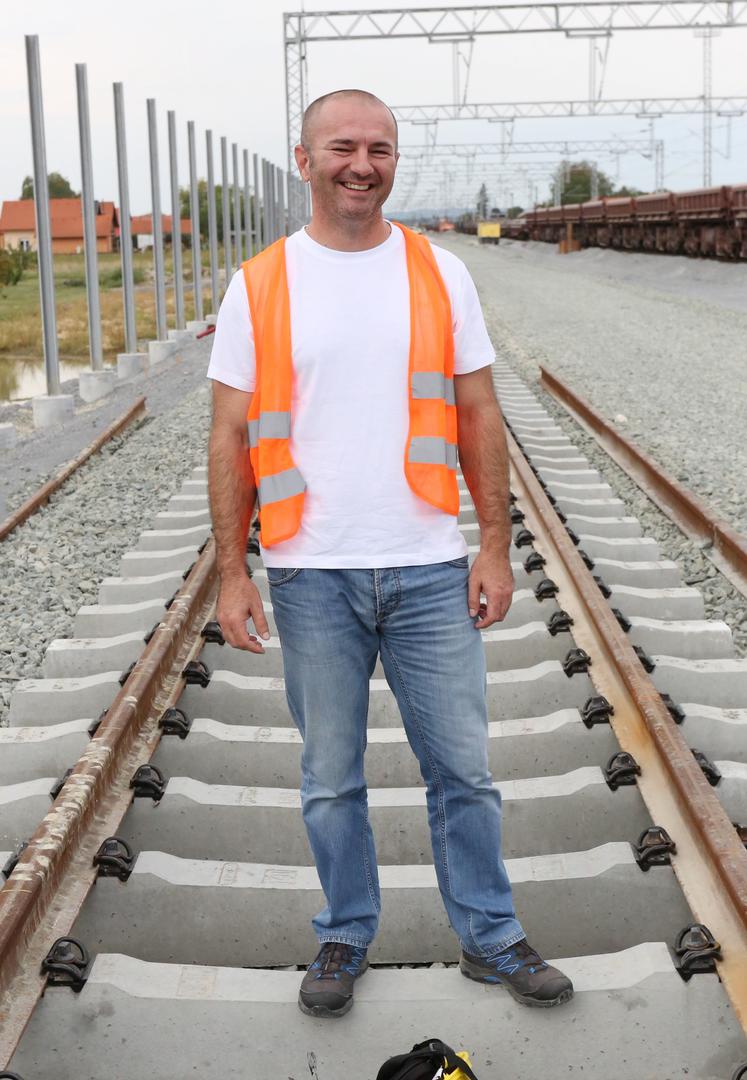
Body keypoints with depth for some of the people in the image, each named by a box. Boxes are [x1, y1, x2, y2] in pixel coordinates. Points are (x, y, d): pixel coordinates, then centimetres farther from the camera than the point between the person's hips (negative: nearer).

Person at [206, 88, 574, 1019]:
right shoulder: (258, 287, 0)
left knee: (462, 768, 9)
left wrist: (496, 547, 1)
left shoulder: (439, 275, 3)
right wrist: (231, 573, -4)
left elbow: (479, 419, 6)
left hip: (429, 570, 1)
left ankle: (490, 939, 26)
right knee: (330, 781, 12)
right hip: (312, 575, 0)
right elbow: (231, 436, 1)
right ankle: (345, 937, 30)